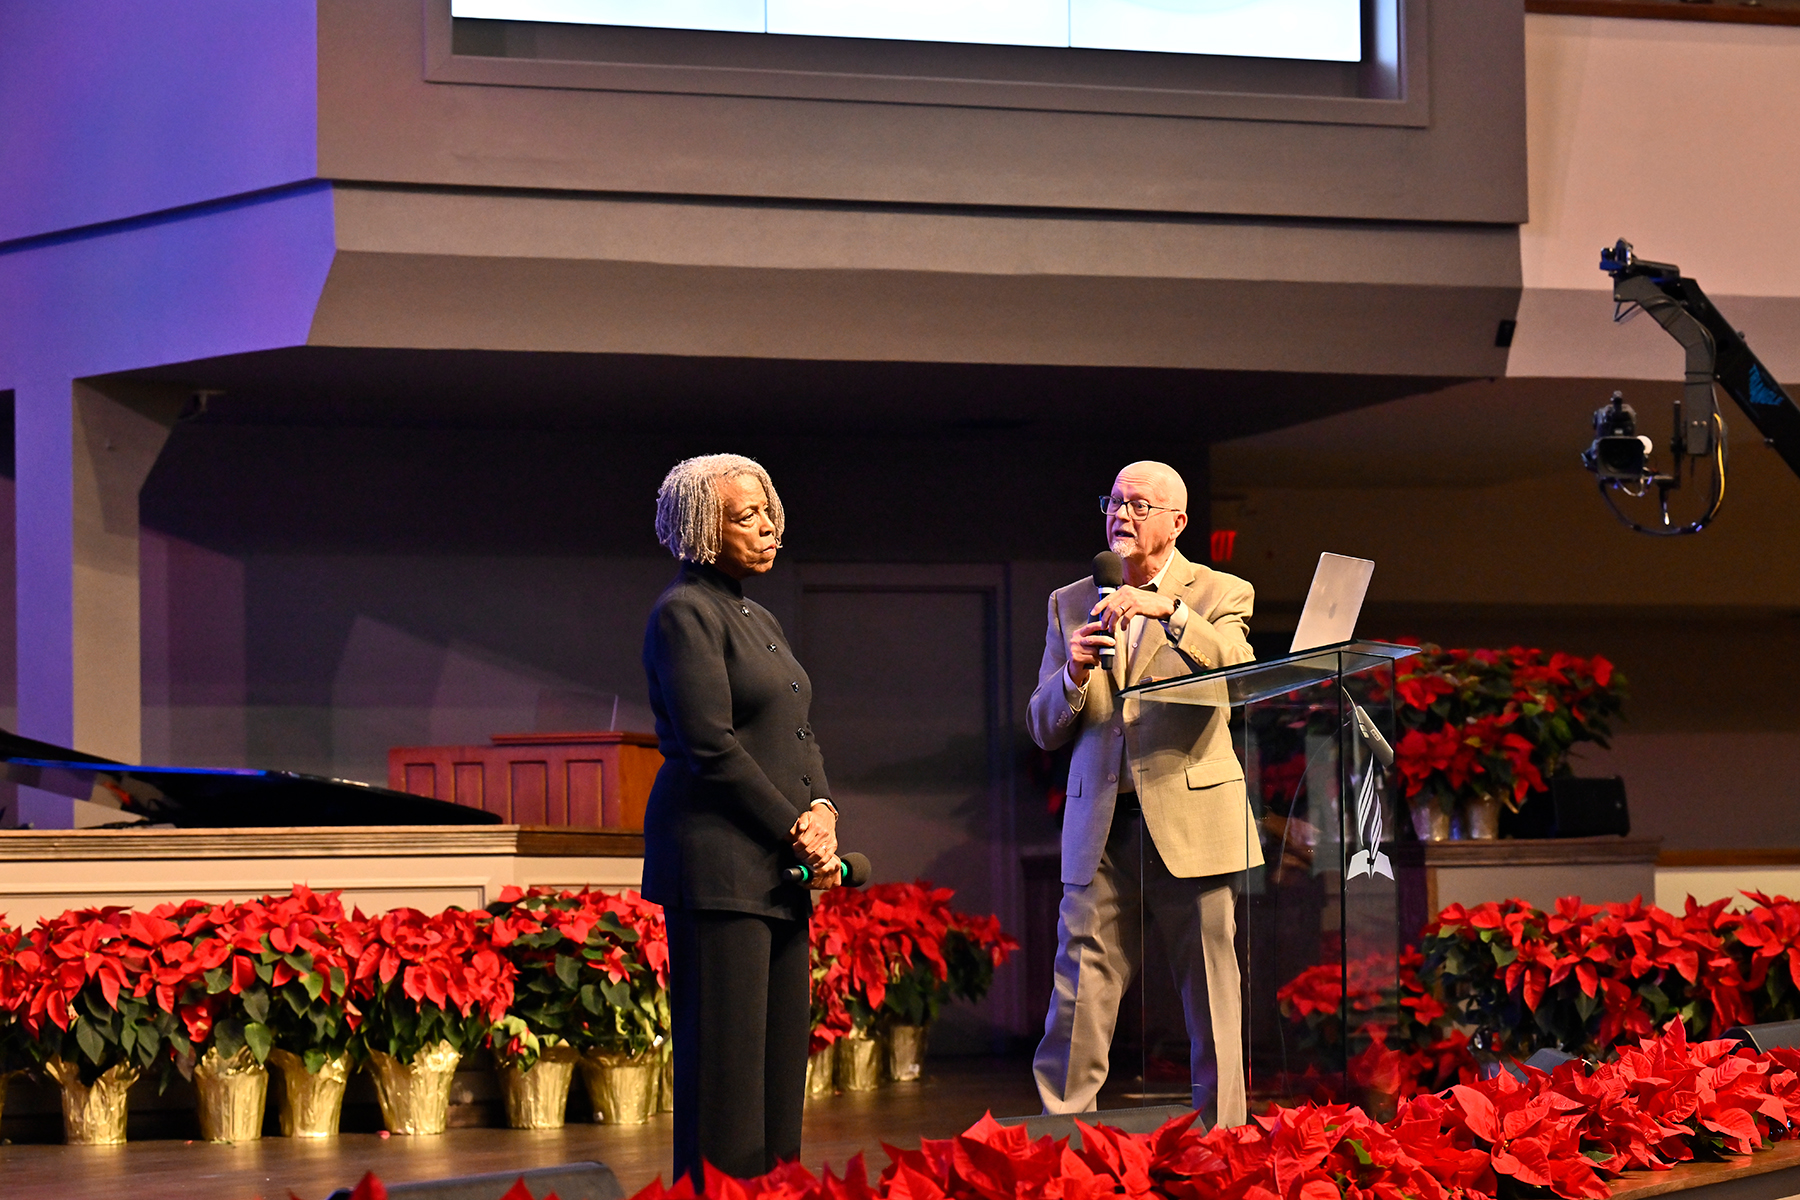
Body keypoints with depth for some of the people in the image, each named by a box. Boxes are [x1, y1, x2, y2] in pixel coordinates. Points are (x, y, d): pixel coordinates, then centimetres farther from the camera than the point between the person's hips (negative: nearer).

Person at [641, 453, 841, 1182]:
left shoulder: (760, 621, 20)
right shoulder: (686, 612, -8)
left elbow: (798, 737, 20)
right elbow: (711, 747, -14)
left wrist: (821, 810, 0)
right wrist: (796, 830, -11)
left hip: (779, 871, 9)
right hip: (717, 862, -9)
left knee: (781, 1059, 5)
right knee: (726, 1060, -9)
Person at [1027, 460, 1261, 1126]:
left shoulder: (1220, 595, 7)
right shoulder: (1070, 604, 16)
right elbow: (1044, 729, 14)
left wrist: (1170, 611, -25)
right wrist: (1074, 676, -7)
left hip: (1192, 820, -2)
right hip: (1099, 827, 2)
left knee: (1213, 1011, -2)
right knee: (1076, 1005, -5)